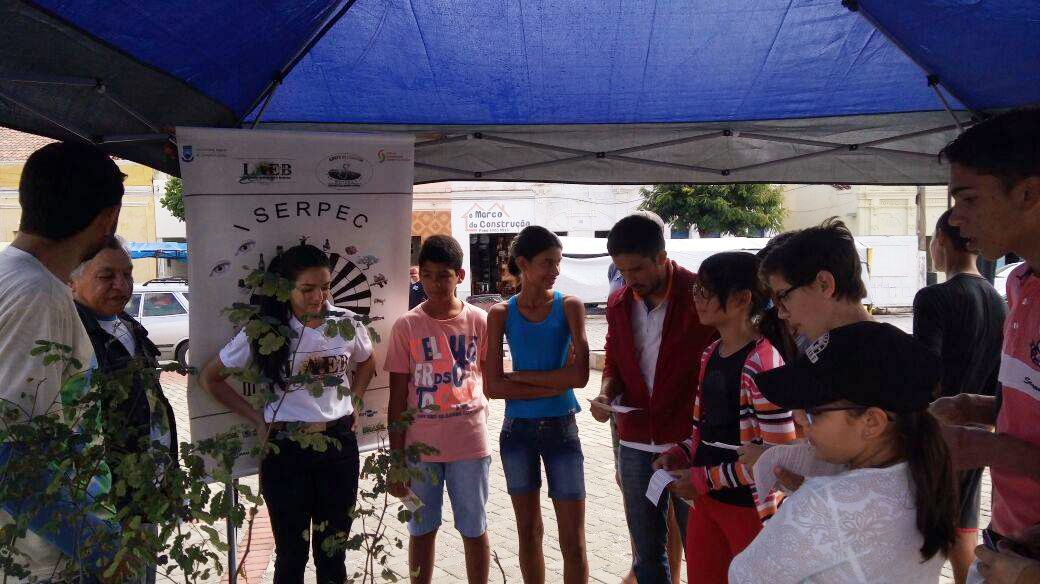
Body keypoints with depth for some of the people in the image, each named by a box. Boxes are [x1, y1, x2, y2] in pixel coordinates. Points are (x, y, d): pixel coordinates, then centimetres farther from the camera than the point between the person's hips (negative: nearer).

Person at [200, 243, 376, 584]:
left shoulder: (345, 323, -1)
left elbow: (366, 364, 20)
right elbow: (210, 378, 1)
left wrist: (352, 401, 5)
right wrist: (257, 418, -5)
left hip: (340, 444, 3)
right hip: (286, 449, -2)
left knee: (333, 550, 14)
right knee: (292, 553, 9)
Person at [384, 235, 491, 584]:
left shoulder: (480, 321, -2)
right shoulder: (407, 326, -3)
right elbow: (397, 396, -1)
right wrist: (396, 459, -2)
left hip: (469, 442, 0)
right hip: (420, 446, 0)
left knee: (474, 531, 10)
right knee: (422, 530, 12)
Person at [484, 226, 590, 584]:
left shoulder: (569, 307, -3)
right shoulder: (501, 314, -1)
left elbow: (580, 375, -16)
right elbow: (492, 387, -8)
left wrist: (520, 376, -12)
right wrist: (553, 385, -14)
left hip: (561, 429, -1)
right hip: (518, 430, 1)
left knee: (573, 542, 1)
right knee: (529, 533, 14)